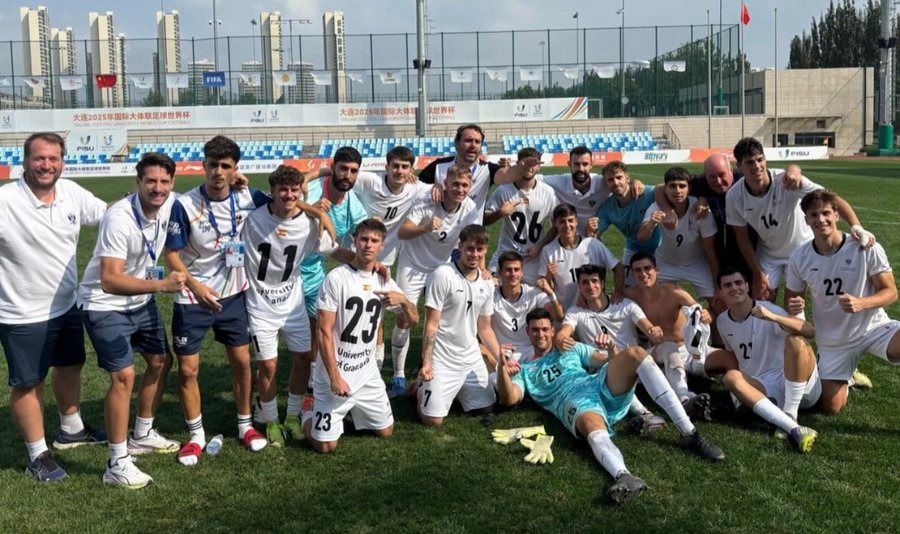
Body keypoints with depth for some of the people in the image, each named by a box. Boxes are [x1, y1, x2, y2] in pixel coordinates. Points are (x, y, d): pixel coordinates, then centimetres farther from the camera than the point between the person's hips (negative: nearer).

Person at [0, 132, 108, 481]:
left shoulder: (72, 193, -5)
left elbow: (107, 213, 9)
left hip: (66, 305, 7)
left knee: (70, 366, 24)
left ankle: (71, 430, 47)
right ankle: (38, 455, 25)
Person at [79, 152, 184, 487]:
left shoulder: (170, 205, -10)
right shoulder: (119, 219, -31)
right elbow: (109, 281, -37)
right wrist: (162, 284, -45)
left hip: (141, 300, 8)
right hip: (105, 306, -8)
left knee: (161, 361, 16)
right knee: (123, 376, -15)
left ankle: (142, 435, 35)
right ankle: (117, 465, -3)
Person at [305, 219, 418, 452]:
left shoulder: (384, 282, 3)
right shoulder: (337, 278, -16)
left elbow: (413, 320, 9)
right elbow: (323, 332, -16)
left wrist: (403, 300, -14)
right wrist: (335, 377, -19)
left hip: (367, 373, 6)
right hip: (334, 373, -5)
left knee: (386, 431, 15)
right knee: (325, 444, -2)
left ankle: (351, 408, 37)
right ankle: (312, 410, 27)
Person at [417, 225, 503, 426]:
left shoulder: (487, 283, 5)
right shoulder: (443, 275, -15)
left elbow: (485, 328, 13)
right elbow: (431, 324, -15)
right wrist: (426, 362, -21)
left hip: (472, 359, 6)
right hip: (443, 361, -6)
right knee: (433, 419, -10)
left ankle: (453, 390, 33)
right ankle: (423, 390, 22)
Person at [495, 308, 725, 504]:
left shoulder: (572, 349, 35)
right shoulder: (525, 371, 26)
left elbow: (607, 362, 23)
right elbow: (509, 399, 6)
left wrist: (611, 349, 0)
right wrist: (502, 368, -10)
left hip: (604, 387, 3)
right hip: (573, 401, -3)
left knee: (634, 354, -26)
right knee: (593, 424, -41)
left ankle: (689, 433, -30)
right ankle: (624, 477, -71)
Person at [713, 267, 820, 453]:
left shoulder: (767, 309, -8)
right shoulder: (722, 321, 10)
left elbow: (809, 331, -23)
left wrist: (773, 317, -37)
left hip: (802, 386, -4)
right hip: (764, 388, 4)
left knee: (794, 340, -30)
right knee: (731, 377, -27)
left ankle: (790, 415, -27)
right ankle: (793, 428, -42)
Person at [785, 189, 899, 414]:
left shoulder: (866, 248, -16)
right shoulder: (799, 257, -8)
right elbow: (790, 299, 4)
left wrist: (860, 303, -30)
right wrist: (793, 306, -21)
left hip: (873, 328, -3)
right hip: (832, 341, 3)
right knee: (830, 407, 5)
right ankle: (846, 377, 37)